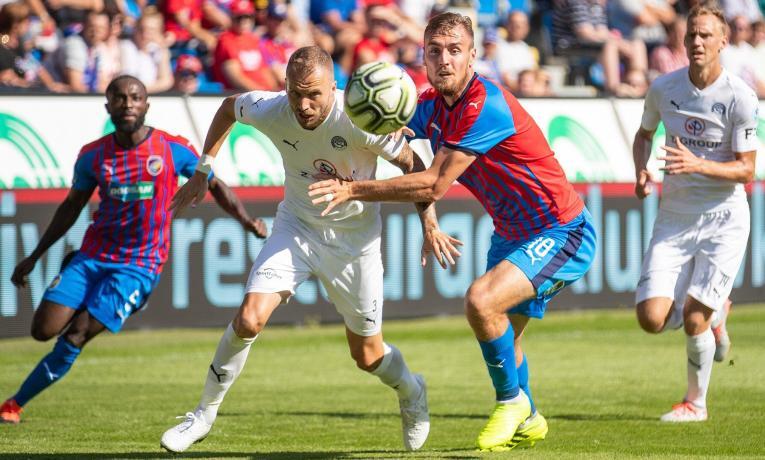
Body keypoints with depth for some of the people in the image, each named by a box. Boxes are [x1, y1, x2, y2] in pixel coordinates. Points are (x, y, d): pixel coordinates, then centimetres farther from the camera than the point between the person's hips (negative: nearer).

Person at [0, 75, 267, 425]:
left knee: (74, 338, -11)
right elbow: (72, 207, 15)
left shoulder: (174, 149, -6)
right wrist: (34, 257, 17)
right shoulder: (93, 156, 2)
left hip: (138, 267, -3)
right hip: (92, 256, 3)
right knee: (43, 330, -13)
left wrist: (247, 221, -5)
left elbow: (214, 185, 7)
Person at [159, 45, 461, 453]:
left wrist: (430, 224, -22)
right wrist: (202, 171, 5)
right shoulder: (269, 110, -18)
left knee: (367, 356, 8)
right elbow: (229, 107, 5)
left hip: (354, 237, -2)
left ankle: (411, 392, 43)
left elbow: (412, 164, -14)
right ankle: (205, 414, 1)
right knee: (249, 319, -18)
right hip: (296, 228, 2)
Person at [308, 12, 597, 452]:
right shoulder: (431, 106, -1)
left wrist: (353, 190, -25)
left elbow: (435, 184, -28)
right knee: (501, 336, 19)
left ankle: (512, 401, -4)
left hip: (562, 233, -9)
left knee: (482, 300, -28)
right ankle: (528, 421, 47)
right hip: (513, 233, 9)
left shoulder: (486, 106, -27)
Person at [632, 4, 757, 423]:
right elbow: (644, 134, 20)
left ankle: (696, 402, 14)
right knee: (651, 318, -10)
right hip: (674, 217, 4)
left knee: (693, 318, -12)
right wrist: (641, 171, 0)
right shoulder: (663, 88, 0)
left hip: (724, 218, -4)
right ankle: (714, 314, 25)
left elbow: (746, 170, -11)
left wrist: (697, 165, -27)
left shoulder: (740, 98, -12)